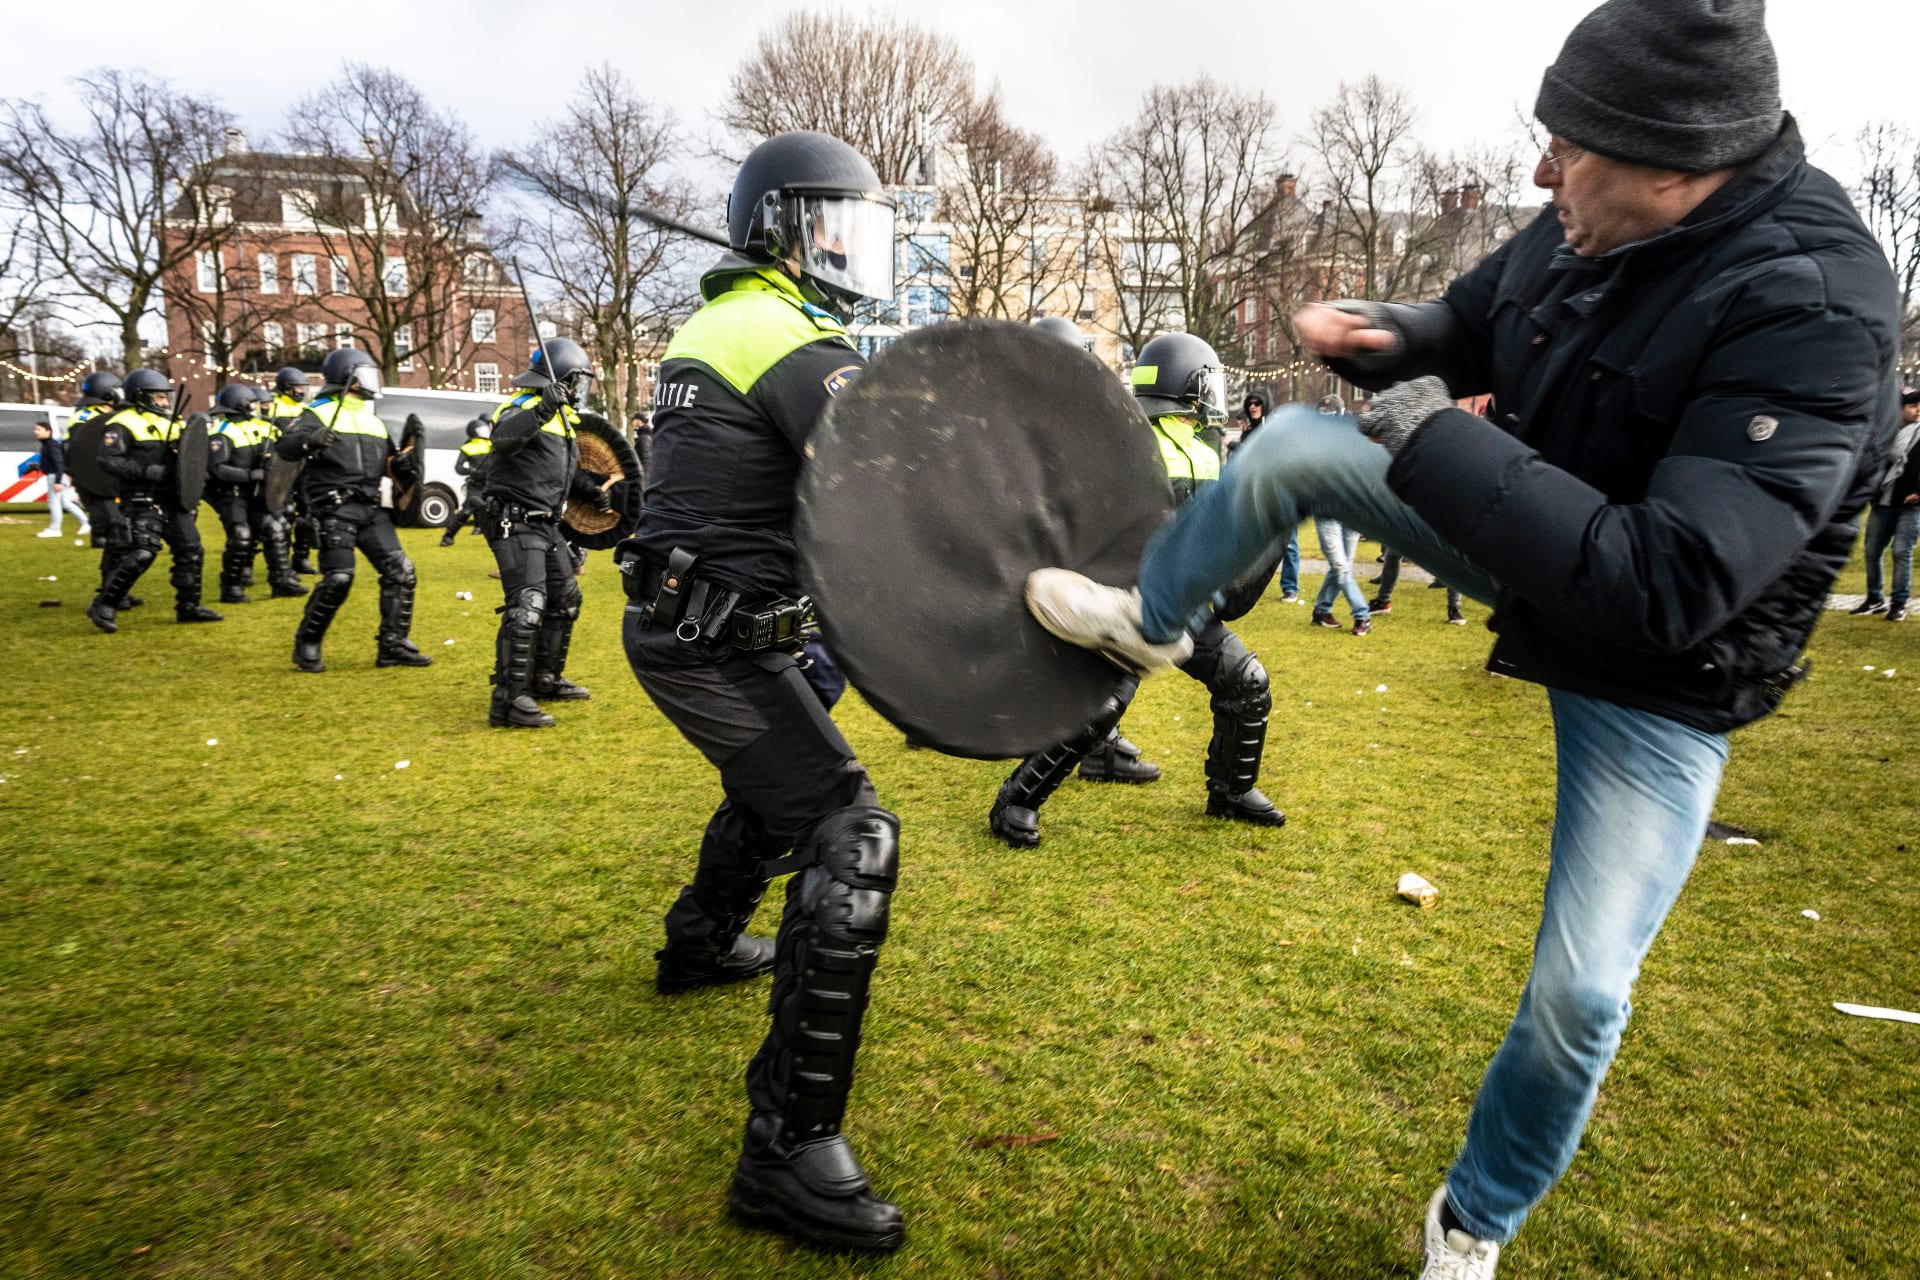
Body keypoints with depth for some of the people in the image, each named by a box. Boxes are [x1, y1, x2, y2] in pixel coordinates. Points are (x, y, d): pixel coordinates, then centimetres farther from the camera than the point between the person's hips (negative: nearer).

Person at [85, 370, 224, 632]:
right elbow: (108, 461, -16)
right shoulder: (123, 424, -8)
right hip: (142, 502, -8)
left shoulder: (170, 423, 17)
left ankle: (189, 606, 19)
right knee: (141, 553, -16)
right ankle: (103, 606, -6)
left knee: (190, 550, 8)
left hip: (172, 500, 8)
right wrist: (144, 472, -24)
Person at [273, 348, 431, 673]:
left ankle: (393, 644, 5)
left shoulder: (374, 421, 22)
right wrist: (309, 440, -31)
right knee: (338, 578, -12)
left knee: (400, 571, -2)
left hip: (370, 509, 7)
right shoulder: (320, 413, 1)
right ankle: (307, 645, 7)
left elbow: (389, 463, 28)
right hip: (335, 509, -7)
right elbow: (283, 446, -12)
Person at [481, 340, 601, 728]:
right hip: (516, 524, -10)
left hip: (546, 524, 10)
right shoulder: (524, 406, -12)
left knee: (565, 599, 16)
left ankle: (545, 680, 29)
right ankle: (508, 700, -18)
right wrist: (540, 412, -49)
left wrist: (591, 489, 13)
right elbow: (503, 438, -35)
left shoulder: (561, 416, 17)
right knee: (527, 605, -18)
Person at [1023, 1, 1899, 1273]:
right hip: (1534, 541, 6)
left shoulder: (1815, 312, -33)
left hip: (1659, 681, -6)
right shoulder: (1590, 227, -12)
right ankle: (1148, 619, 20)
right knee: (1296, 447, -6)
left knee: (1581, 990, -4)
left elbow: (1663, 588, -41)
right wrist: (1379, 336, -14)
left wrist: (1434, 440, -36)